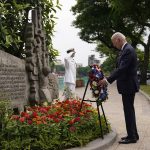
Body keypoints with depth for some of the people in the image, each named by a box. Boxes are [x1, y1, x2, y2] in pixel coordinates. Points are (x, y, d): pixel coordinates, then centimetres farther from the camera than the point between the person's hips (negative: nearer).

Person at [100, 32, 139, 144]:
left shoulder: (128, 50, -18)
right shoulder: (125, 50, 13)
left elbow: (122, 69, -25)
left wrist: (108, 80, -24)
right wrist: (109, 79, 13)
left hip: (128, 85, -10)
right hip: (127, 85, 10)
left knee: (129, 111, -4)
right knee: (129, 110, 15)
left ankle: (131, 137, 4)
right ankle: (133, 135, 24)